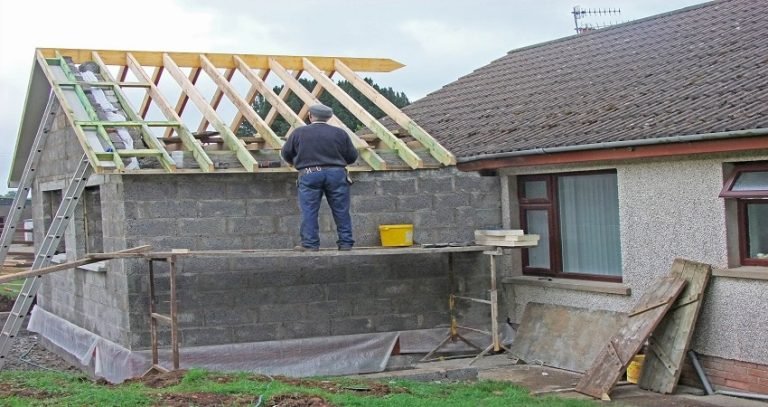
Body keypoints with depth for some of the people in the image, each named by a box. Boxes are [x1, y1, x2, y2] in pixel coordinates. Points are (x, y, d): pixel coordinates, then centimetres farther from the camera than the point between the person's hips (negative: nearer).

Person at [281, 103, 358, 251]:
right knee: (341, 211, 8)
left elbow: (286, 153, 12)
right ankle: (346, 243, 11)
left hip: (309, 174, -1)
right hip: (336, 173, 1)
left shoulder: (299, 132, 4)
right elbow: (352, 156, 10)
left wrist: (294, 162, 34)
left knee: (309, 211, 3)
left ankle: (310, 244, 0)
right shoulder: (340, 133, 7)